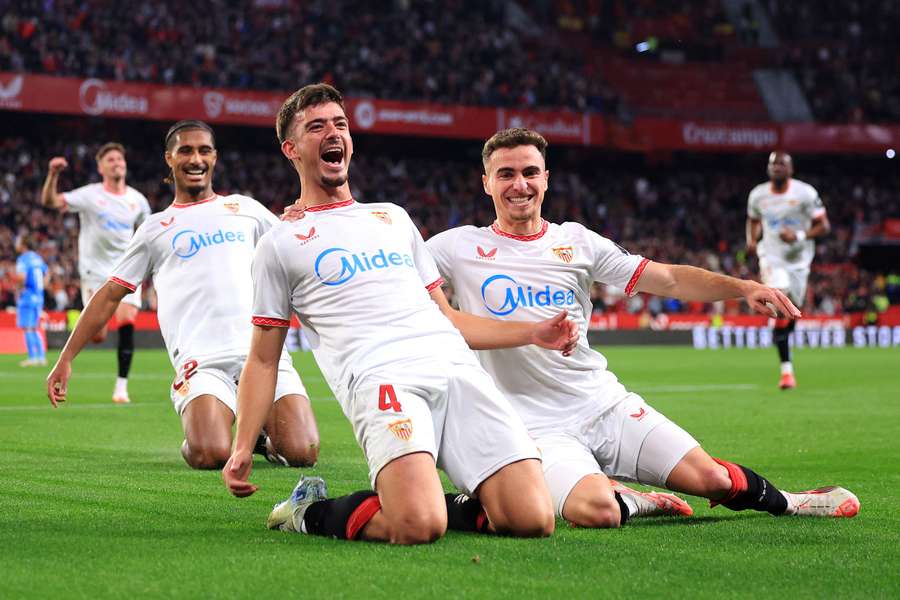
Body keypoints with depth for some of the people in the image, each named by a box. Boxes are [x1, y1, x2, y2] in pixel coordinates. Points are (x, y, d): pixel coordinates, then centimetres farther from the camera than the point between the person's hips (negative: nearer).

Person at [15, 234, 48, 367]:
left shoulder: (23, 259, -13)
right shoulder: (38, 258, 13)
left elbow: (21, 277, -27)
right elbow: (46, 274, 23)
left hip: (27, 296, -8)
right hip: (39, 297, 8)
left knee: (28, 328, -3)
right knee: (34, 329, 15)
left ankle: (32, 357, -4)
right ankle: (41, 357, 12)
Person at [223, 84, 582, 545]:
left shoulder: (393, 217, 30)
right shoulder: (280, 245, 17)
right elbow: (263, 358, 16)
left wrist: (533, 333, 21)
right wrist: (241, 450, 5)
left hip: (456, 368, 4)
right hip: (379, 381, -4)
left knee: (533, 519, -19)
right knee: (418, 526, -30)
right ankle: (313, 512, -2)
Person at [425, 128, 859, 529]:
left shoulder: (576, 241, 8)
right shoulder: (459, 247, -1)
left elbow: (668, 280, 8)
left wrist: (743, 288, -5)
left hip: (604, 403, 4)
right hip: (537, 426, -3)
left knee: (709, 479, -7)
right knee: (597, 511, -31)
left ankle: (781, 501, 24)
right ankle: (629, 501, 3)